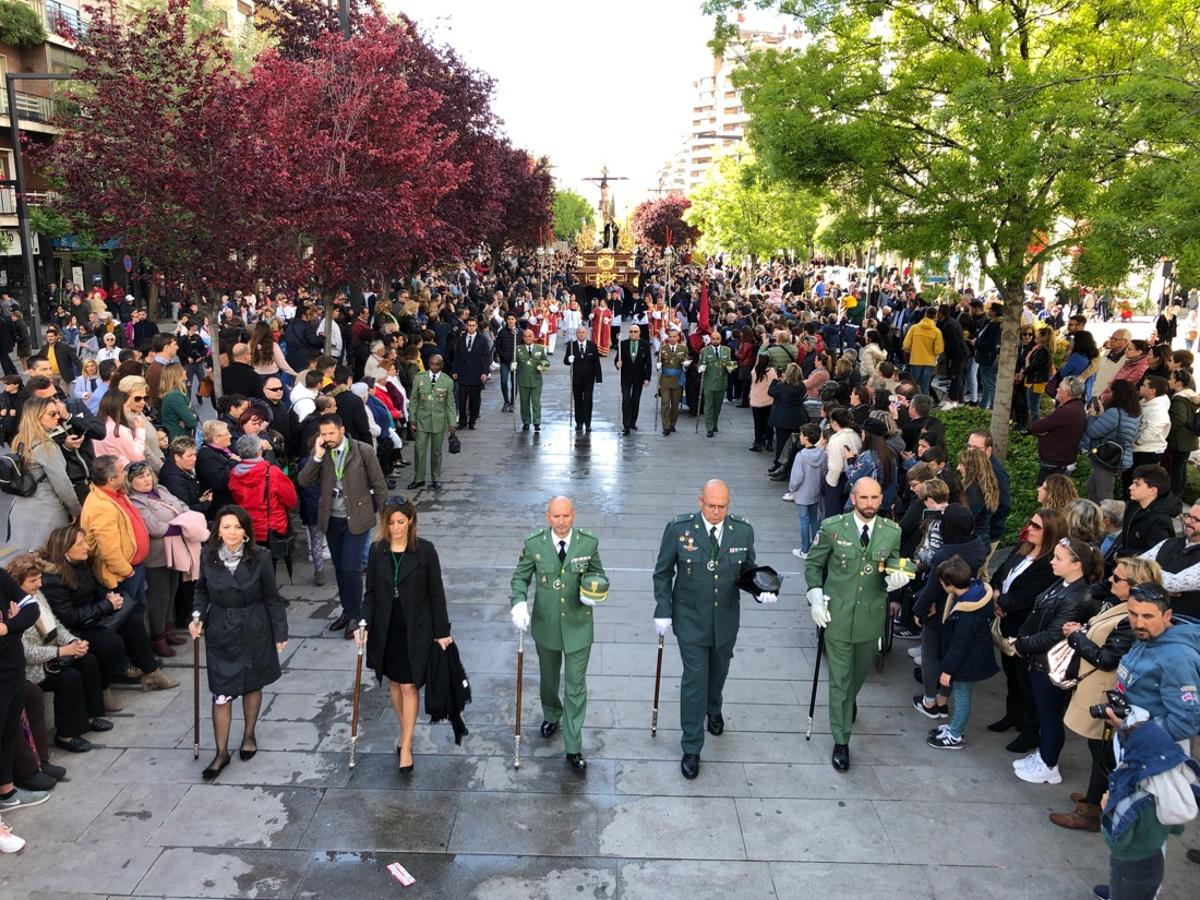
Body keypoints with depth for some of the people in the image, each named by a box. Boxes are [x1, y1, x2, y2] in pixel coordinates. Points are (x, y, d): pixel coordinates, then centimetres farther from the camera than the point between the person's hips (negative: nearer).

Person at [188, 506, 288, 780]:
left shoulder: (259, 559, -13)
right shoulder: (207, 557, -7)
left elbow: (272, 598, -5)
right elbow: (202, 590, 7)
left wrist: (280, 632, -3)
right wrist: (198, 615, -9)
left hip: (254, 633, -1)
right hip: (221, 634, 1)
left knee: (252, 685, 15)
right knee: (221, 694, 0)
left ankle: (249, 735, 38)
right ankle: (221, 752, 13)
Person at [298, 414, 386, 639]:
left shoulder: (363, 451, -11)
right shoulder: (319, 453, 0)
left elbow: (379, 485, -4)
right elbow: (304, 482, -10)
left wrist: (382, 515, 1)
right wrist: (317, 456, -20)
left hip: (357, 519, -5)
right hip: (332, 519, 5)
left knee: (351, 568, -8)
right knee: (340, 569, 15)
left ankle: (355, 615, 8)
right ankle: (347, 612, 29)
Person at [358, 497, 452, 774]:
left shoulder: (425, 550, -11)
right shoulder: (377, 550, -2)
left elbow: (436, 593, -6)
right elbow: (371, 592, 4)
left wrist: (442, 632, -6)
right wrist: (364, 625, -7)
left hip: (415, 629, -3)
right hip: (386, 628, 3)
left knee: (410, 686, -2)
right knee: (394, 682, 15)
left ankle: (406, 746, 8)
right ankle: (405, 730, 35)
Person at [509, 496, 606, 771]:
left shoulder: (589, 543, -11)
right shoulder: (533, 545, -12)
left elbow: (599, 575, 4)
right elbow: (520, 578, -2)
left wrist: (594, 590, -19)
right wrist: (519, 603, -21)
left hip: (578, 625, -1)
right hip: (546, 624, 1)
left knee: (576, 686, 2)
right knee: (548, 678, 24)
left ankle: (573, 748, 13)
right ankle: (552, 716, 54)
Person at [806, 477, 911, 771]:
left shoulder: (892, 532, -7)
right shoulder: (832, 527, -13)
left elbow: (894, 568, 6)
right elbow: (813, 563, -1)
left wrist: (896, 577, -18)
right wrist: (816, 598, -10)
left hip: (871, 616, 3)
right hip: (838, 615, -3)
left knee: (860, 671, 24)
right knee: (839, 679, 4)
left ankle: (849, 701, 57)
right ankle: (841, 741, 17)